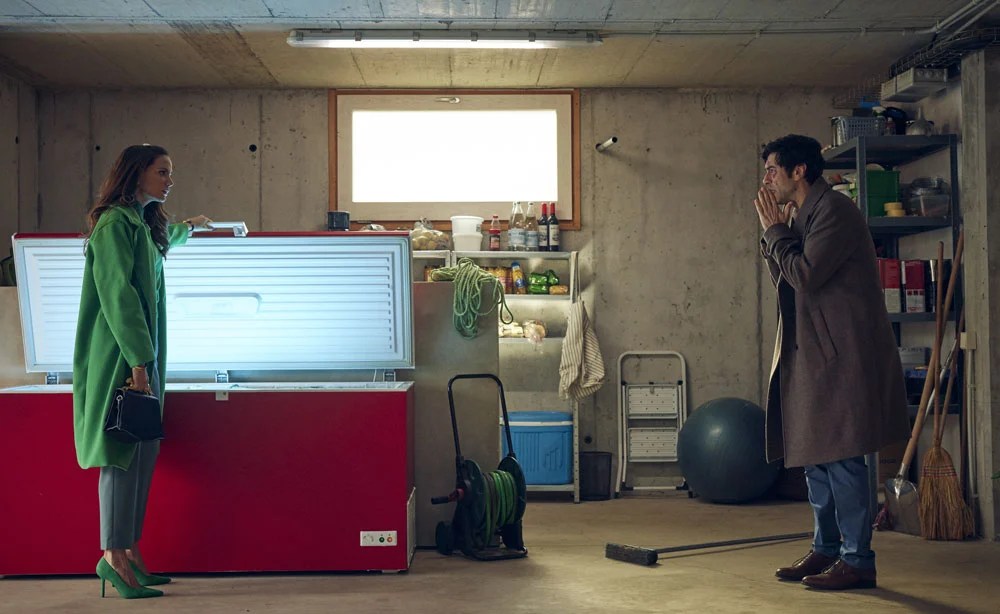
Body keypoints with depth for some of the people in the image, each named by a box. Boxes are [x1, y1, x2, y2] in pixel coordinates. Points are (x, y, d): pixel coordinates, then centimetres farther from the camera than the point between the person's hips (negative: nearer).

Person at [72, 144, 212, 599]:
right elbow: (118, 294, -20)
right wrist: (138, 360, -24)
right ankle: (114, 556, -1)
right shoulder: (115, 224, -12)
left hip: (143, 353, 10)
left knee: (143, 452, 9)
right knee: (123, 451, -7)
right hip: (121, 356, -10)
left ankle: (130, 551, 15)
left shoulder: (144, 224, 17)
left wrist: (187, 227, 62)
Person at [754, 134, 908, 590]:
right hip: (811, 353, 10)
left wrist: (776, 230, -9)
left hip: (841, 354, -10)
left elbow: (805, 275, -21)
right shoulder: (801, 215, 17)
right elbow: (785, 280, 16)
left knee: (842, 456, -7)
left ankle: (857, 560, 0)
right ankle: (826, 549, 22)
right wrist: (775, 232, 6)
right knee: (815, 454, 13)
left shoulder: (834, 210, -13)